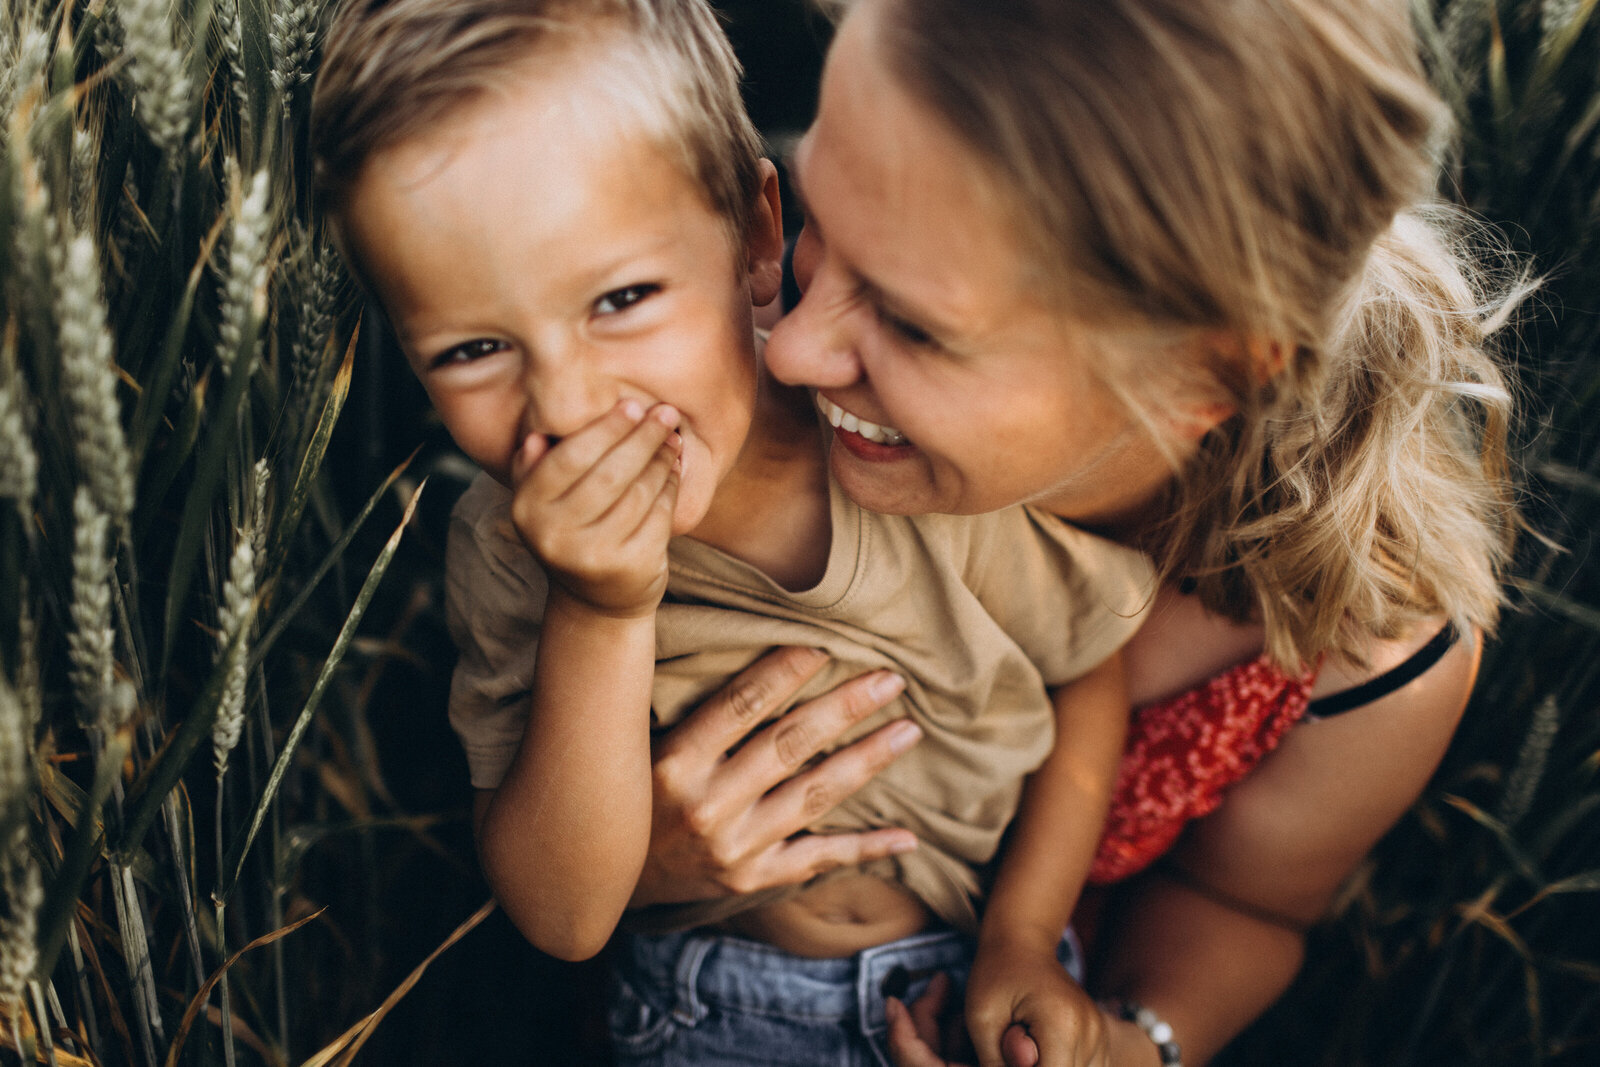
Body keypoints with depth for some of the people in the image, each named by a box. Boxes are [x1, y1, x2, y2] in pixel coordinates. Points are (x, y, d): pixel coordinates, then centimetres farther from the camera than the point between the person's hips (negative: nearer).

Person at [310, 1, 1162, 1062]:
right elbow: (564, 918, -19)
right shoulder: (505, 552, -14)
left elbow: (1089, 670, 0)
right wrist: (599, 620, -29)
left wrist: (1025, 934, -5)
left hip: (974, 971, 0)